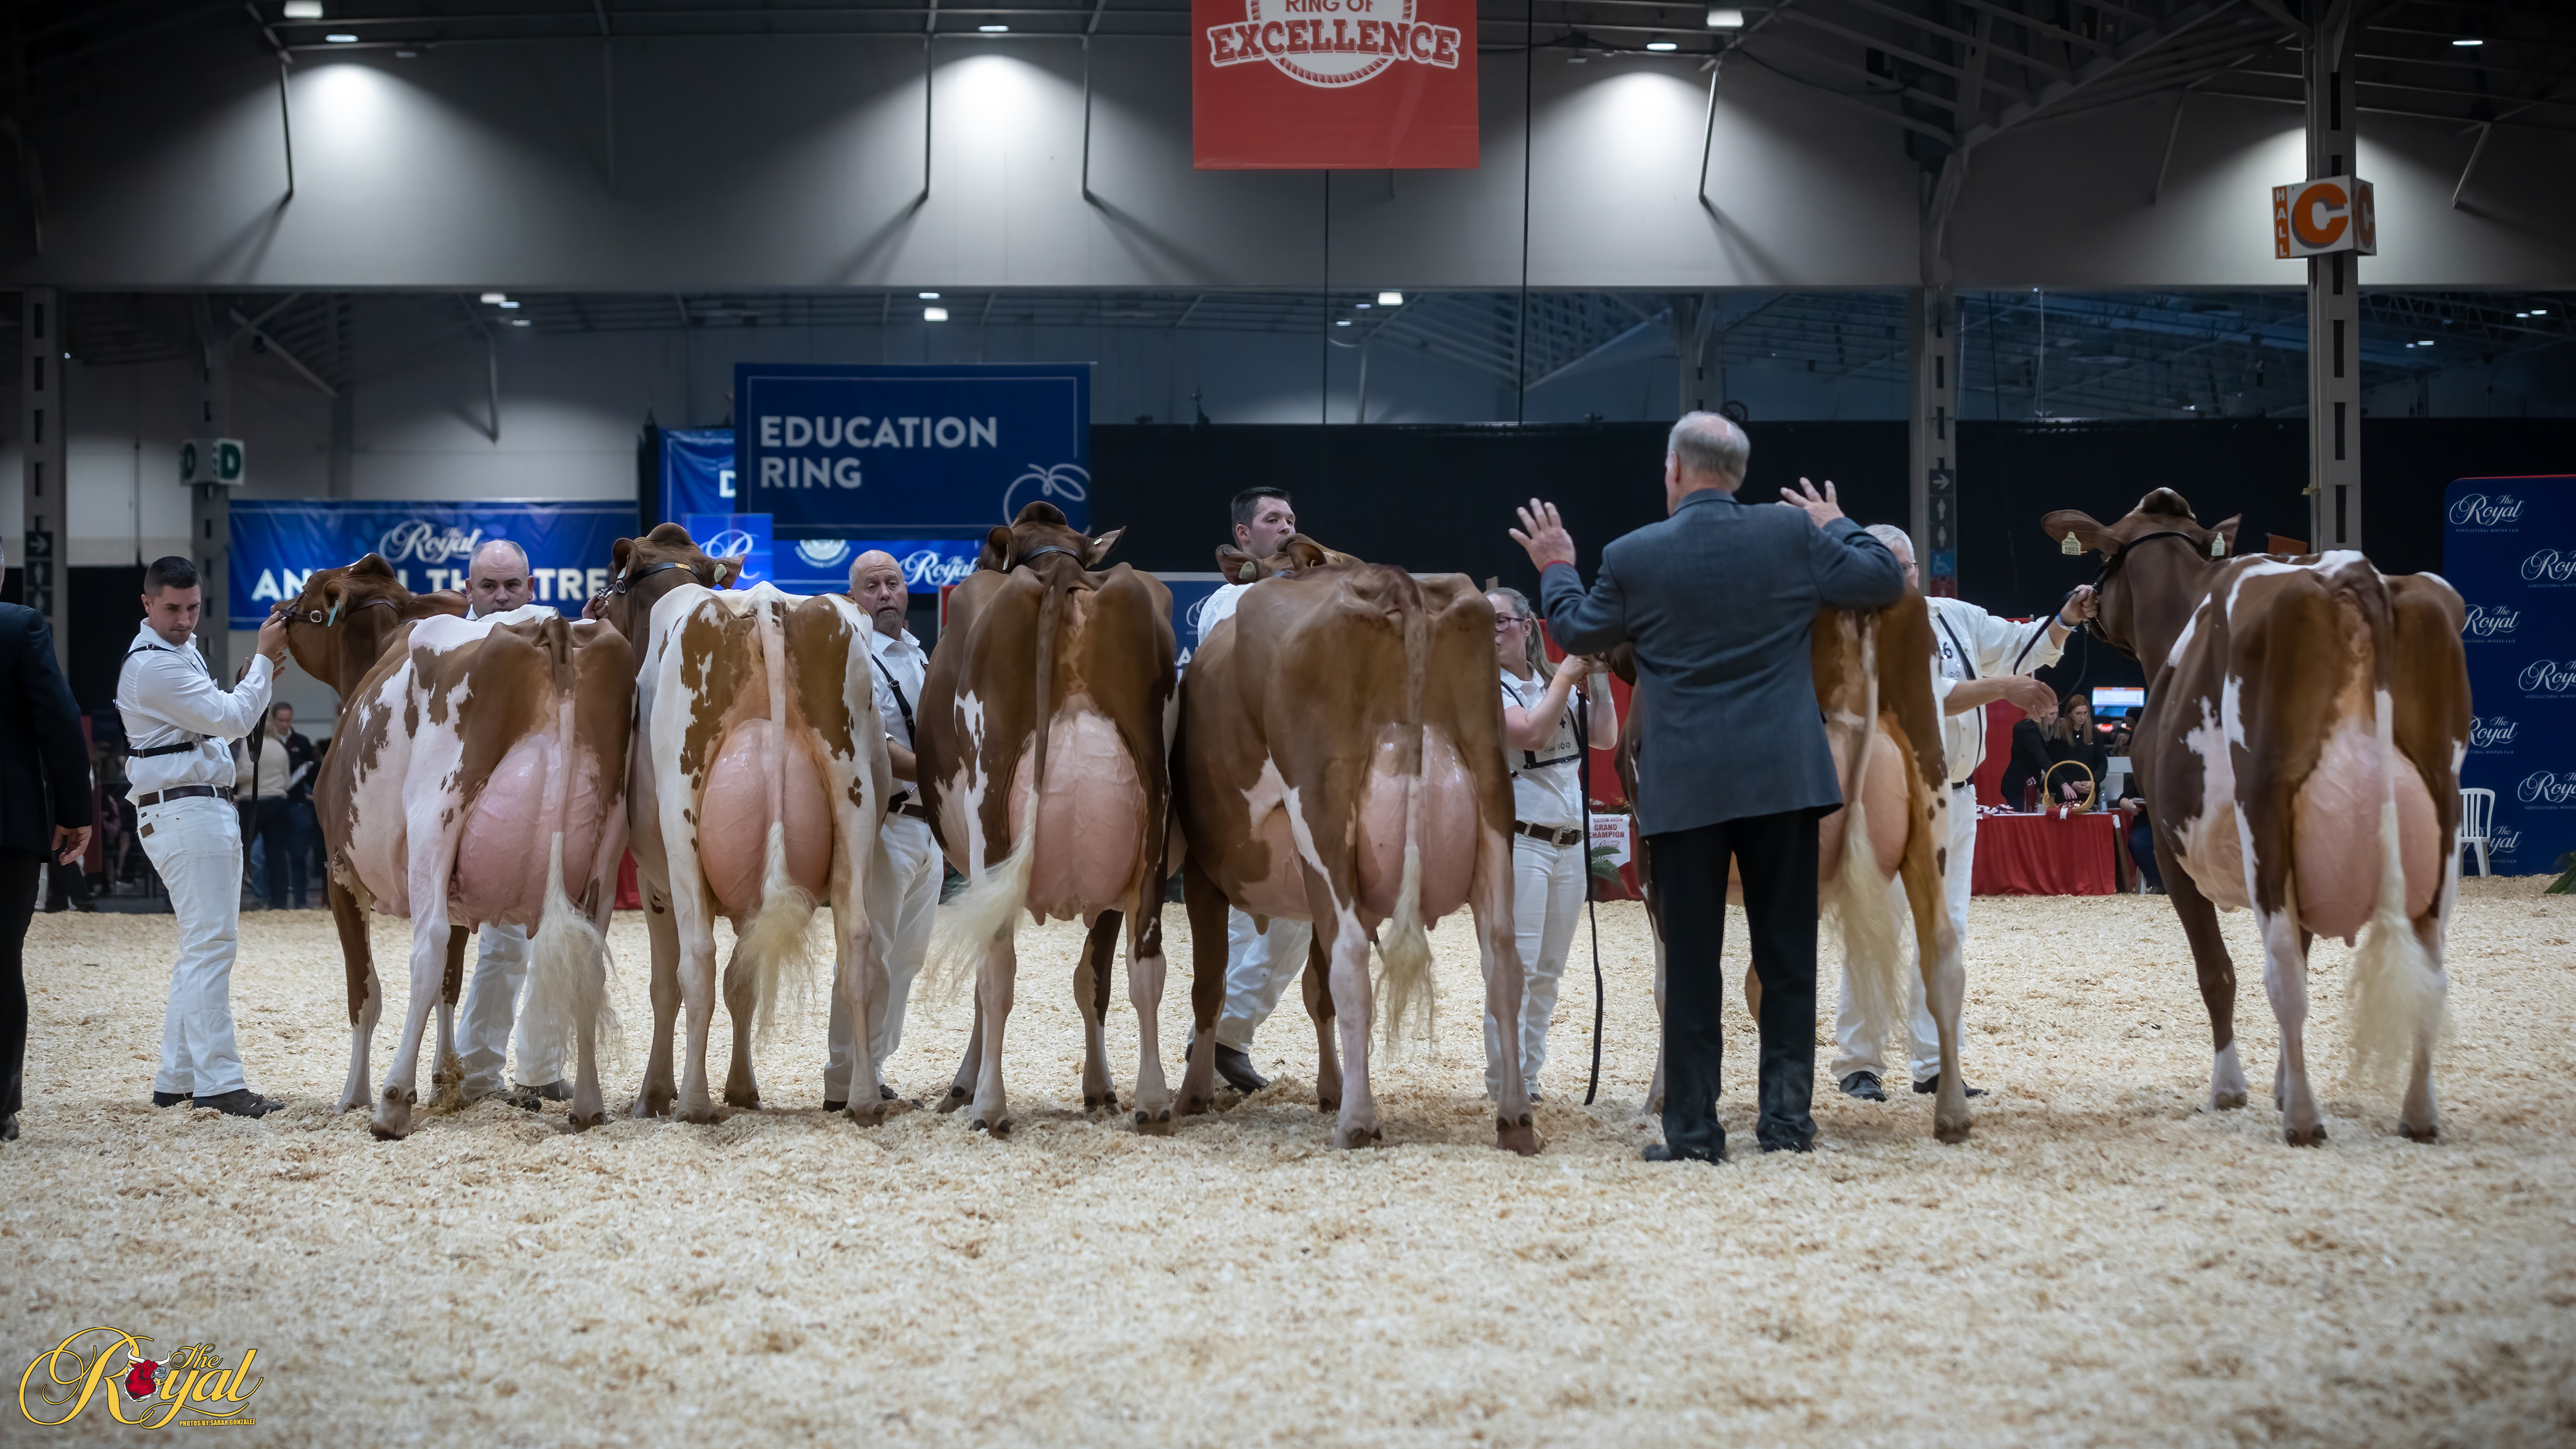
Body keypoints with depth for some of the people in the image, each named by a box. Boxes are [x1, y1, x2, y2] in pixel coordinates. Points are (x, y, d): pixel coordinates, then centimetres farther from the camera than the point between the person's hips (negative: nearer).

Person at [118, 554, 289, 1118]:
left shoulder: (181, 649, 18)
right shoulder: (153, 665, -14)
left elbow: (213, 717, 23)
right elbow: (231, 721, -15)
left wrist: (253, 679, 8)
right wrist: (263, 661, -7)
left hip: (207, 810, 11)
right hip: (185, 811, -11)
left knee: (202, 946, 14)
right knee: (210, 945, -13)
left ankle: (176, 1078, 17)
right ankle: (218, 1081, -15)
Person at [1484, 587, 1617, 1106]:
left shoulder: (1553, 683, 14)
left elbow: (1605, 737, 6)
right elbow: (1531, 733, -19)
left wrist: (1597, 677, 0)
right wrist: (1565, 677, -9)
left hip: (1570, 843, 6)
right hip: (1517, 842, -6)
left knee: (1549, 972, 7)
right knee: (1517, 969, -11)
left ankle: (1528, 1078, 12)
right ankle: (1505, 1084, -8)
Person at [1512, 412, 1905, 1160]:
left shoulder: (1631, 556, -4)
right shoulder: (1795, 532, -2)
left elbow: (1577, 630, 11)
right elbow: (1883, 582, 5)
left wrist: (1556, 568, 29)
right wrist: (1838, 527, 22)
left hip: (1685, 785, -1)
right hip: (1783, 780, 1)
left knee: (1691, 962, 4)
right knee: (1787, 954, 8)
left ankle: (1693, 1130, 6)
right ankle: (1787, 1118, 9)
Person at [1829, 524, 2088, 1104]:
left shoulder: (1953, 618, 8)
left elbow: (2021, 646, 12)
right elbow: (1924, 697, -23)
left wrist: (2065, 619, -5)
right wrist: (2002, 688, -25)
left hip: (1955, 794, 7)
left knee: (1944, 931, 7)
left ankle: (1934, 1065, 11)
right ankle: (1857, 1065, 1)